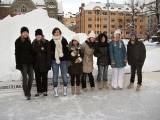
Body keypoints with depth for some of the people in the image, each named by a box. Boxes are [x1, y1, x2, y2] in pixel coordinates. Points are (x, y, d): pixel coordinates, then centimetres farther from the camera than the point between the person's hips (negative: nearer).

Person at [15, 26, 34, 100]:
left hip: (29, 62, 6)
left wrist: (32, 60, 10)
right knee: (25, 77, -7)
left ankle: (28, 92, 20)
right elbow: (17, 53, -5)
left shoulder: (28, 40, 14)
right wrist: (18, 64, -11)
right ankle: (27, 94, 1)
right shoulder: (18, 41, -2)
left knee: (31, 77, 4)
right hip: (23, 62, -5)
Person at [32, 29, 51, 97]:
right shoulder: (34, 43, 9)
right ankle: (39, 91, 19)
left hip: (44, 63, -3)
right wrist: (32, 63, 6)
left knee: (44, 77, 6)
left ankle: (45, 91, 17)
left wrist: (48, 63, -11)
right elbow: (32, 53, 12)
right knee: (37, 78, 8)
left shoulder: (46, 43, -3)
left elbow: (48, 54, -6)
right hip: (36, 64, 4)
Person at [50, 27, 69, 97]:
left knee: (64, 75, 5)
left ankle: (65, 89, 19)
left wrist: (67, 59, -3)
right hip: (55, 60, 0)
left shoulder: (64, 40, 4)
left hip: (63, 60, 0)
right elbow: (50, 51, 7)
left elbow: (67, 50, 3)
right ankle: (56, 91, 11)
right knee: (55, 75, 2)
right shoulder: (51, 42, 5)